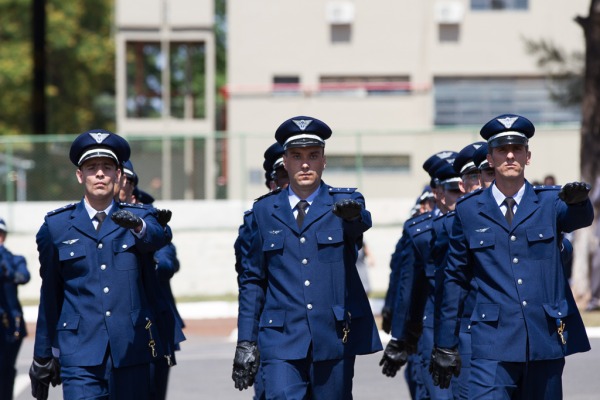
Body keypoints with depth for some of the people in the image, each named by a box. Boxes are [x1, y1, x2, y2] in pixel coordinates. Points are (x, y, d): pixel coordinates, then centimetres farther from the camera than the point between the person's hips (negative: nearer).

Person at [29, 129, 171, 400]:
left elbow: (157, 237, -18)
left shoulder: (139, 217, 7)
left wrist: (138, 226, -41)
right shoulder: (56, 226, 8)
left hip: (131, 353, 1)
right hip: (80, 355, -1)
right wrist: (42, 356, 15)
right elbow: (49, 296, 12)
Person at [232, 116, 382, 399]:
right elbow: (251, 280, 12)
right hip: (282, 342, 0)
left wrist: (353, 215, -44)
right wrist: (246, 341, 6)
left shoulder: (344, 203, 6)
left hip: (335, 338, 0)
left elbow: (361, 224, -19)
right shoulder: (264, 211, 10)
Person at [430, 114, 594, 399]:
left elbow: (581, 218, -15)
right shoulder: (469, 210, 8)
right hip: (493, 343, -1)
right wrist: (445, 345, 10)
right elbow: (455, 278, 11)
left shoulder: (551, 202, 8)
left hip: (546, 341, 1)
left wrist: (578, 201, -41)